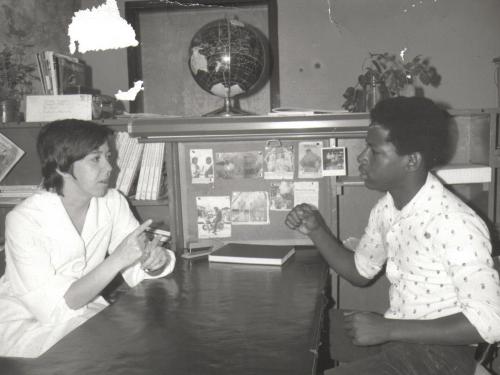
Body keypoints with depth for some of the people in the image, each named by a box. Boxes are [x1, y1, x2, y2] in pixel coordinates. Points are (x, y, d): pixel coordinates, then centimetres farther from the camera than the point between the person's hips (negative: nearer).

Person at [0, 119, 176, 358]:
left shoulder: (112, 202, -7)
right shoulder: (24, 220, -23)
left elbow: (137, 273, -5)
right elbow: (52, 306, -27)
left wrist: (154, 261, -28)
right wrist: (116, 260, -35)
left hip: (85, 308, 6)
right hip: (25, 323, -5)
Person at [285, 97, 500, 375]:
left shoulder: (455, 224, -23)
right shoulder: (386, 208, 1)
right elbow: (361, 271, 15)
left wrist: (389, 329, -25)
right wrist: (317, 230, 0)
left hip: (441, 351, -7)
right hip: (394, 335, 7)